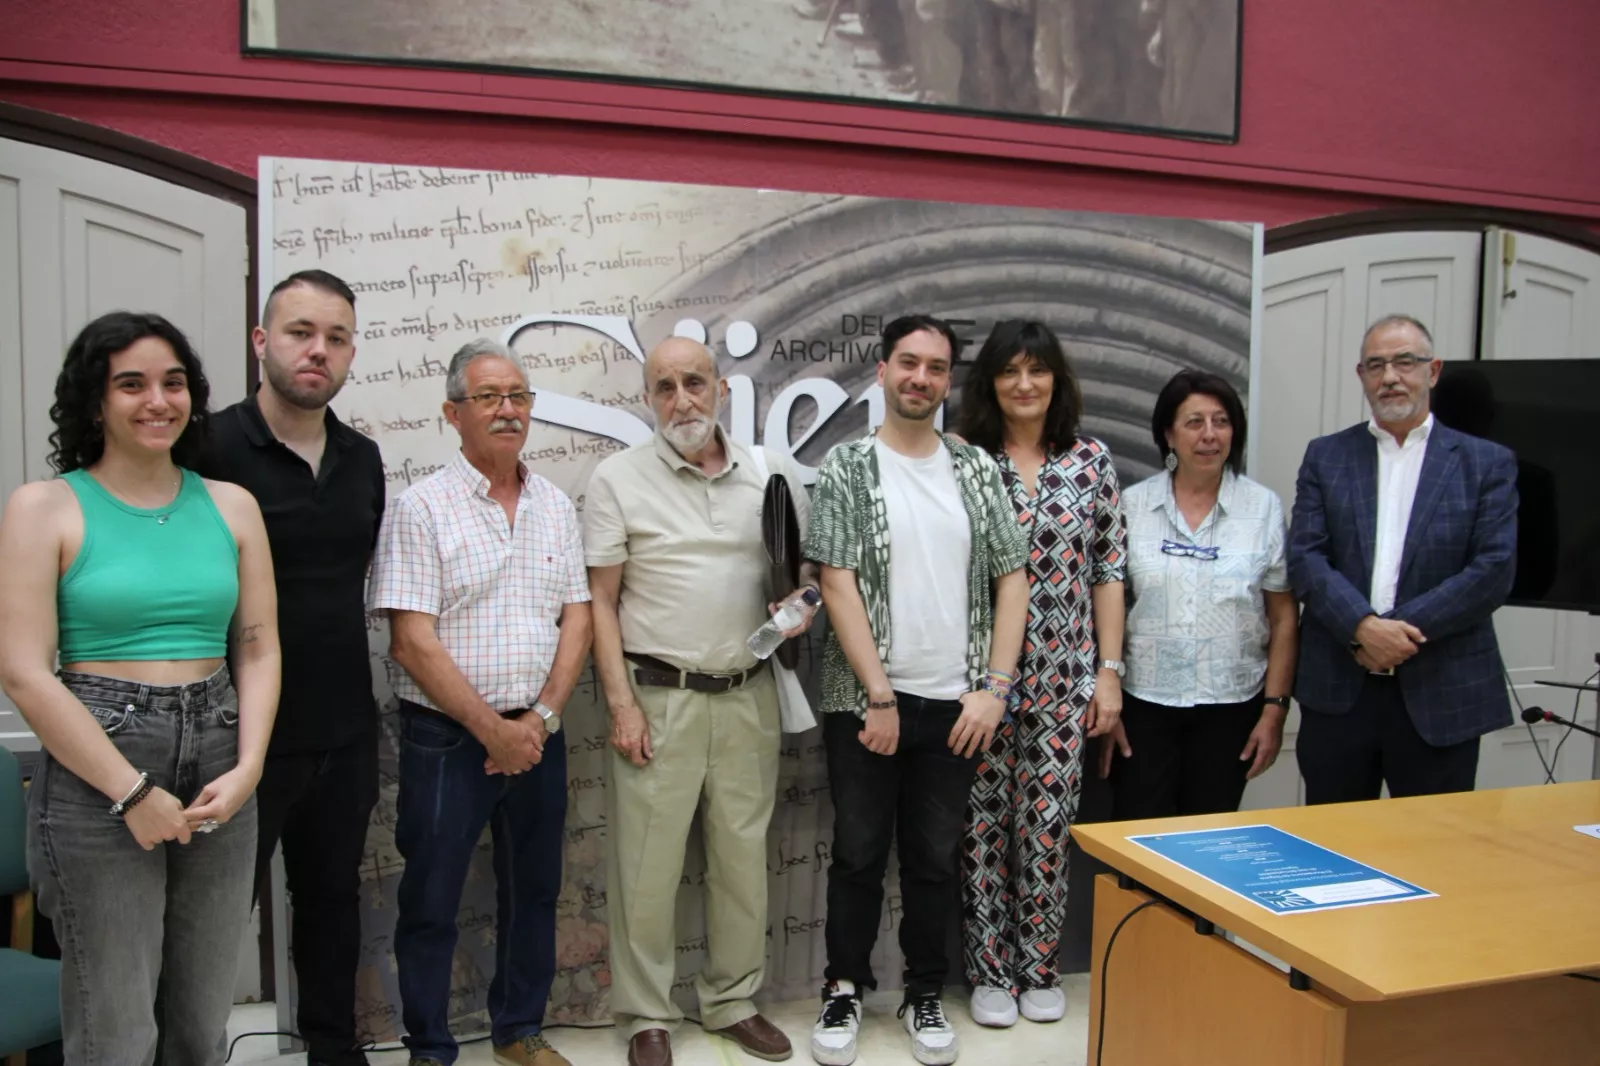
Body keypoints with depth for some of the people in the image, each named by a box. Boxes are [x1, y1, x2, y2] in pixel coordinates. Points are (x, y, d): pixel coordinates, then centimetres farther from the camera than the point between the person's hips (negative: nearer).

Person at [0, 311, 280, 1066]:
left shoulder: (231, 506, 8)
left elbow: (259, 648, 7)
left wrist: (247, 769, -7)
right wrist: (134, 792, -11)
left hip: (219, 773, 4)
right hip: (95, 780, -3)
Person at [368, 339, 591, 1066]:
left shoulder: (557, 507, 7)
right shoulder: (421, 508, -8)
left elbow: (576, 619, 5)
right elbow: (413, 643, -13)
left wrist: (541, 717, -8)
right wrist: (492, 729, -14)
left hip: (537, 734, 5)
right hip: (447, 736, -4)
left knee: (532, 889, 15)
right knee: (431, 900, 7)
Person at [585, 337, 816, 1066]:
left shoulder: (774, 474, 7)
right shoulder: (618, 479, -2)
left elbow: (807, 568, 16)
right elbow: (600, 600, -3)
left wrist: (802, 604, -8)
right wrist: (621, 704, -9)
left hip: (748, 696, 3)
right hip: (657, 697, -3)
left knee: (744, 855, 12)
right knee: (647, 865, 3)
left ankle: (733, 1001, 29)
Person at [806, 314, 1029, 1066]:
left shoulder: (977, 469, 5)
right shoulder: (846, 468, -3)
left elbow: (1012, 579, 5)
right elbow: (838, 587, -8)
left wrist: (993, 687, -4)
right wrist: (879, 696, -12)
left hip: (954, 703, 2)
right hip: (865, 702, -2)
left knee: (936, 857, 13)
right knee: (859, 853, 9)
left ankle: (925, 994, 30)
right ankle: (844, 989, 28)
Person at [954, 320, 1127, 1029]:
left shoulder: (1091, 460, 4)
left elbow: (1108, 571, 5)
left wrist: (1109, 670, 1)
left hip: (1064, 676, 1)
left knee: (1049, 823, 7)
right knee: (986, 821, 7)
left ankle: (1039, 968, 25)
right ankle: (990, 971, 22)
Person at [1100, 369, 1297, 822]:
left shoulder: (1264, 508, 0)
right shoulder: (1132, 505, -1)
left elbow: (1282, 618, 2)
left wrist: (1275, 707, -2)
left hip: (1230, 705, 1)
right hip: (1143, 701, 0)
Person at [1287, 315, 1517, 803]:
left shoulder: (1487, 463, 5)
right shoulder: (1326, 457, 8)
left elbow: (1494, 570, -5)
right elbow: (1305, 558, -2)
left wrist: (1402, 630, -14)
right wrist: (1363, 626, -17)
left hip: (1441, 696, -1)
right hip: (1337, 693, 1)